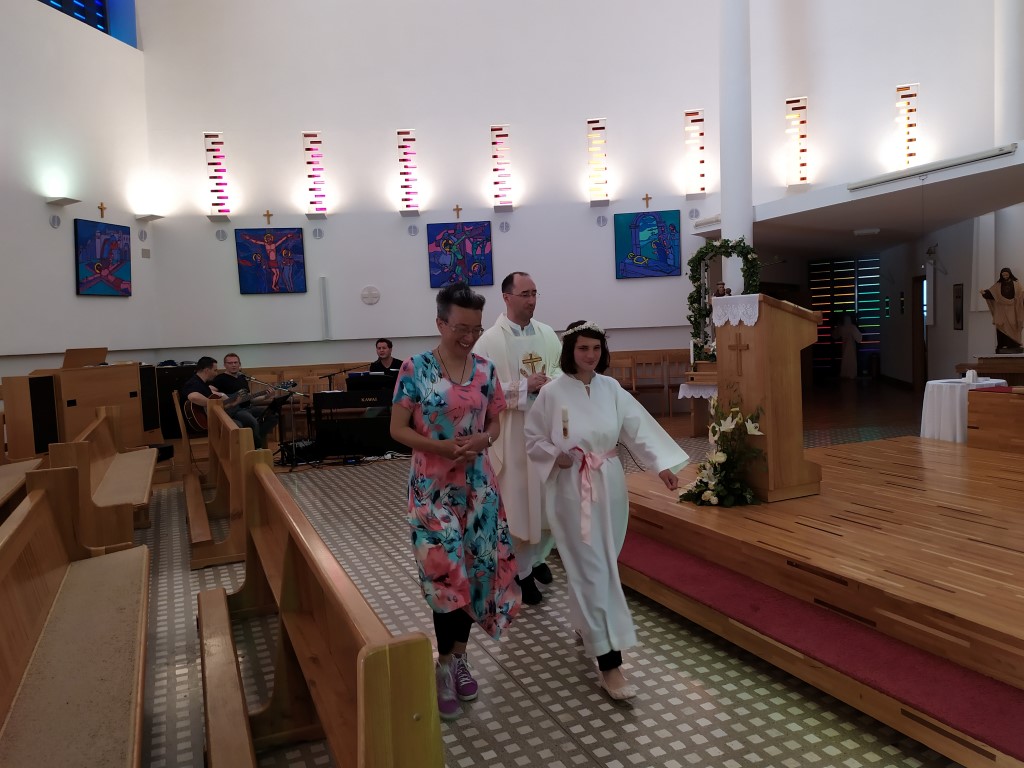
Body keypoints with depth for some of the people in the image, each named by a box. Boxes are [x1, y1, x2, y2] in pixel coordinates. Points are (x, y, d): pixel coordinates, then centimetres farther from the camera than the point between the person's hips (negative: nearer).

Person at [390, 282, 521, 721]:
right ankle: (445, 665, 16)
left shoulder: (485, 370, 2)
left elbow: (495, 423, 9)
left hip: (477, 484, 4)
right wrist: (441, 447, -21)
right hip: (433, 486, -4)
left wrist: (482, 441, -14)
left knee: (474, 570, 10)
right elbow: (398, 429, -7)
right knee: (445, 572, -4)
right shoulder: (415, 369, -9)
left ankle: (458, 656, 29)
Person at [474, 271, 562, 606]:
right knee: (518, 502, 4)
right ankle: (522, 570, 21)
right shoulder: (490, 340, -8)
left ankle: (539, 556, 36)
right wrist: (525, 386, -16)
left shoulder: (547, 334, 7)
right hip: (511, 433, -5)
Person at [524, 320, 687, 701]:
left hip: (610, 485, 5)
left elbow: (638, 427, -1)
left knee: (603, 565, 17)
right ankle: (609, 664, 0)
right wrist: (555, 456, -17)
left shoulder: (611, 388, 2)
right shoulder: (553, 392, -8)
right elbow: (532, 437, -1)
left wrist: (662, 464, -8)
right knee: (593, 571, -4)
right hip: (572, 489, -5)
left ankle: (584, 623, 44)